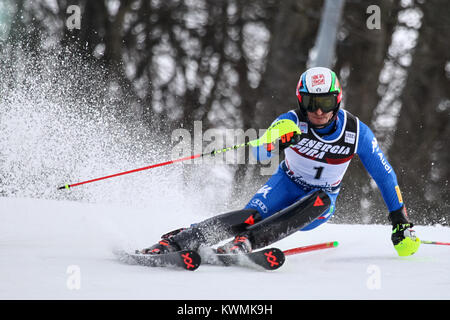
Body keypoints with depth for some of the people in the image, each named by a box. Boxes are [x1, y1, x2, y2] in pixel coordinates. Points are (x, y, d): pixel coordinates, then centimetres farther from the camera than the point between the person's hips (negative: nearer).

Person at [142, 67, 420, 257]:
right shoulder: (292, 122, -20)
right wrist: (277, 141, -59)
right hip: (287, 184, -1)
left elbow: (384, 174, -7)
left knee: (321, 201, -36)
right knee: (253, 215, -31)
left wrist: (401, 221, -6)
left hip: (320, 202, 1)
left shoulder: (356, 132, -18)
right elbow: (259, 153, -35)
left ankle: (246, 242, -45)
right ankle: (175, 240, -37)